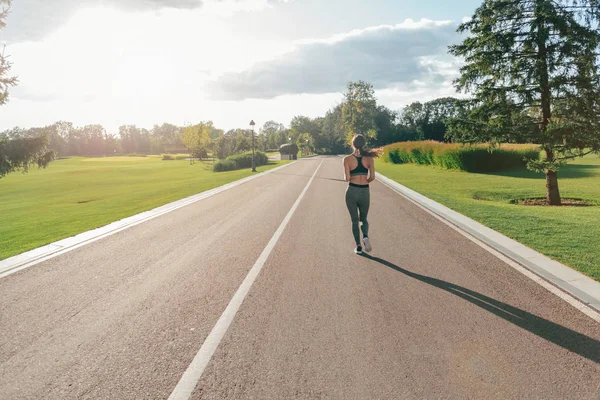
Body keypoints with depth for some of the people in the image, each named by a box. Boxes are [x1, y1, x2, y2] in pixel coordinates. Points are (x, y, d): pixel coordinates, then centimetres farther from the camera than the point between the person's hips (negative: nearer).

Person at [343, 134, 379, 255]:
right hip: (365, 192, 1)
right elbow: (372, 177, -7)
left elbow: (347, 178, -10)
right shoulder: (369, 158, -2)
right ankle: (365, 236, -10)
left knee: (355, 220, 13)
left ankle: (358, 246, 10)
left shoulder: (347, 159, -6)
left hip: (351, 191, -1)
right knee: (363, 219, 19)